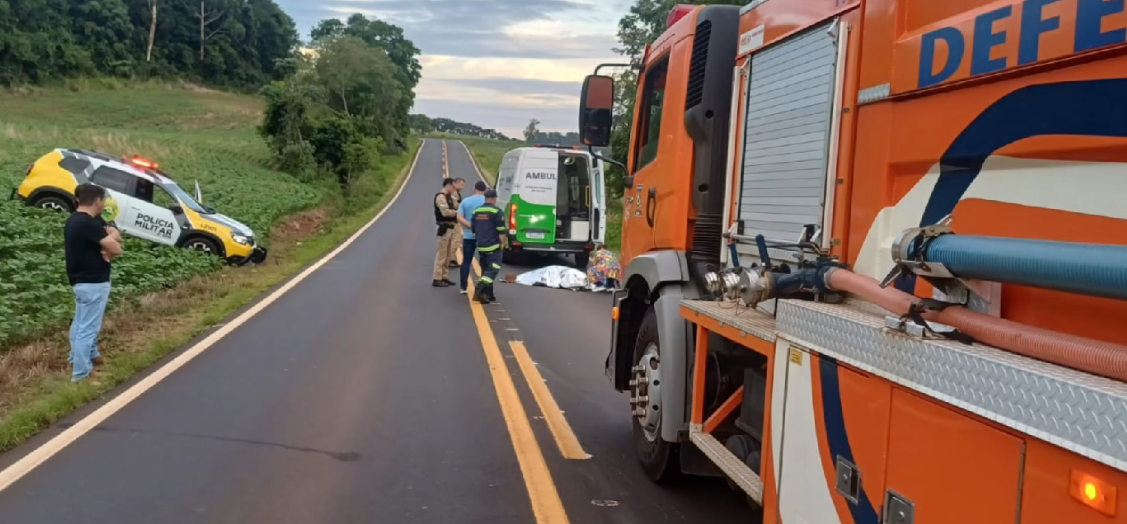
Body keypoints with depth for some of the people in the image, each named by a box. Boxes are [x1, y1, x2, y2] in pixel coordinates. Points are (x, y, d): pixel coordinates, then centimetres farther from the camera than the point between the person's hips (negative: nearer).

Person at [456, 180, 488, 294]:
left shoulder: (465, 201, 4)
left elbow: (459, 218, -5)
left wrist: (471, 226, -11)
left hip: (468, 236, 2)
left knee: (466, 261, 9)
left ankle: (463, 287, 6)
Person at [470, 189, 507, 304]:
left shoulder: (476, 211, 11)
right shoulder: (496, 211, -9)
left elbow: (474, 229, 19)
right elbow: (501, 230, -12)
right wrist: (502, 243, 0)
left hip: (481, 246, 7)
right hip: (493, 246, -7)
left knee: (486, 270, 14)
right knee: (493, 269, -6)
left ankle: (488, 295, 14)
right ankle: (479, 289, -23)